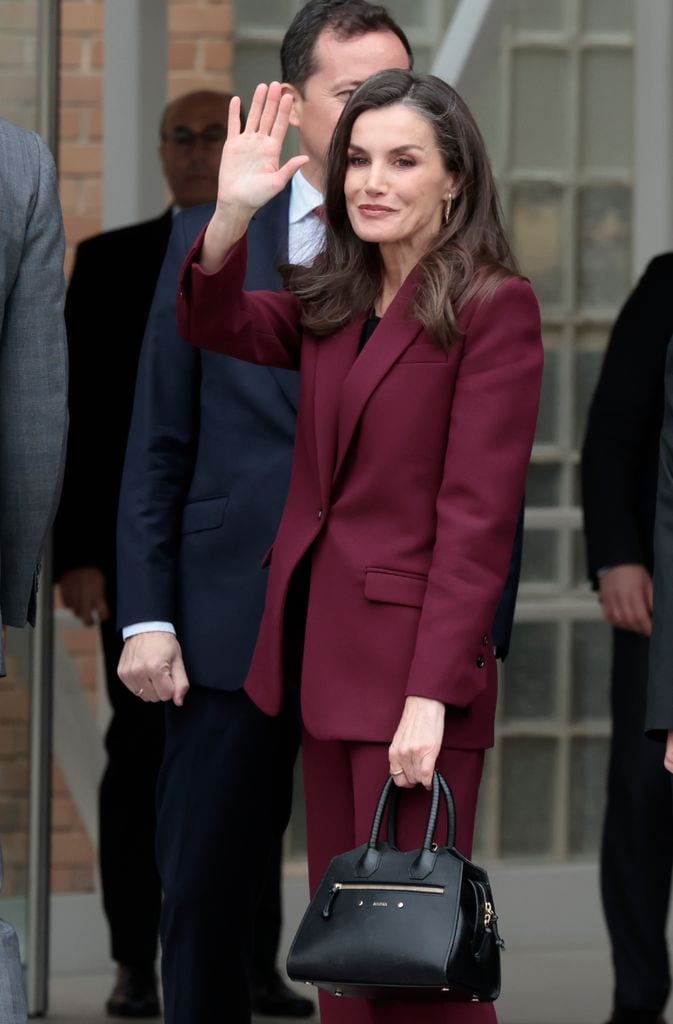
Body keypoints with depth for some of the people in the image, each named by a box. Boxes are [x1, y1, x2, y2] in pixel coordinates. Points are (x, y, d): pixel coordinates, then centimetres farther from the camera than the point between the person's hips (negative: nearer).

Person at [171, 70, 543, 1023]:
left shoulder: (495, 307, -10)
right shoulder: (332, 302, 13)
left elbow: (477, 515, -14)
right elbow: (213, 323, 1)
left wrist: (432, 693, -20)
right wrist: (231, 215, -17)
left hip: (416, 667, -7)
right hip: (324, 650, 7)